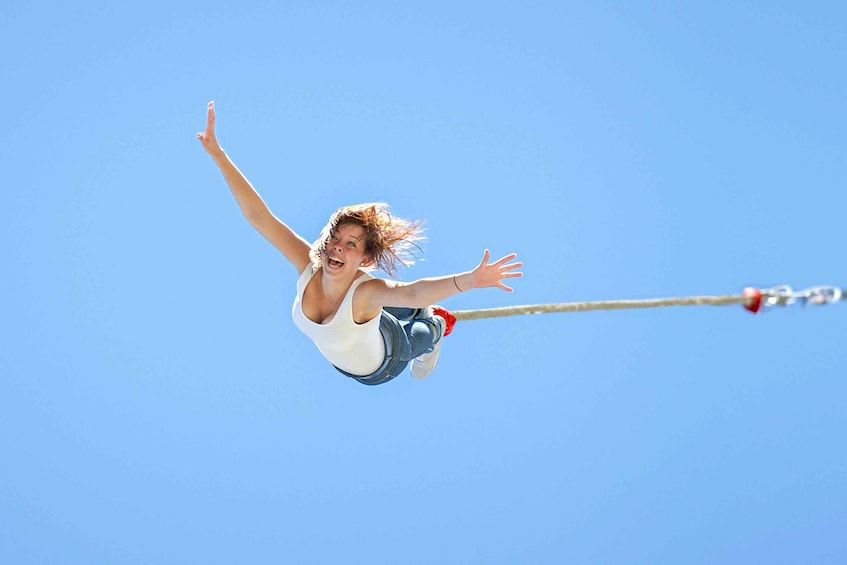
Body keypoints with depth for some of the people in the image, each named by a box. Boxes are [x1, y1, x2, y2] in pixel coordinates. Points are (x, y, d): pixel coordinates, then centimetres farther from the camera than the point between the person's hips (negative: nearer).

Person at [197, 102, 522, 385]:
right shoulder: (309, 265, -38)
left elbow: (412, 292, -70)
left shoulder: (367, 291, -49)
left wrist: (469, 280, -89)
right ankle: (423, 313, 65)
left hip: (379, 367, -4)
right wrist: (217, 154, -48)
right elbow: (258, 216, -42)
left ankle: (436, 327, 63)